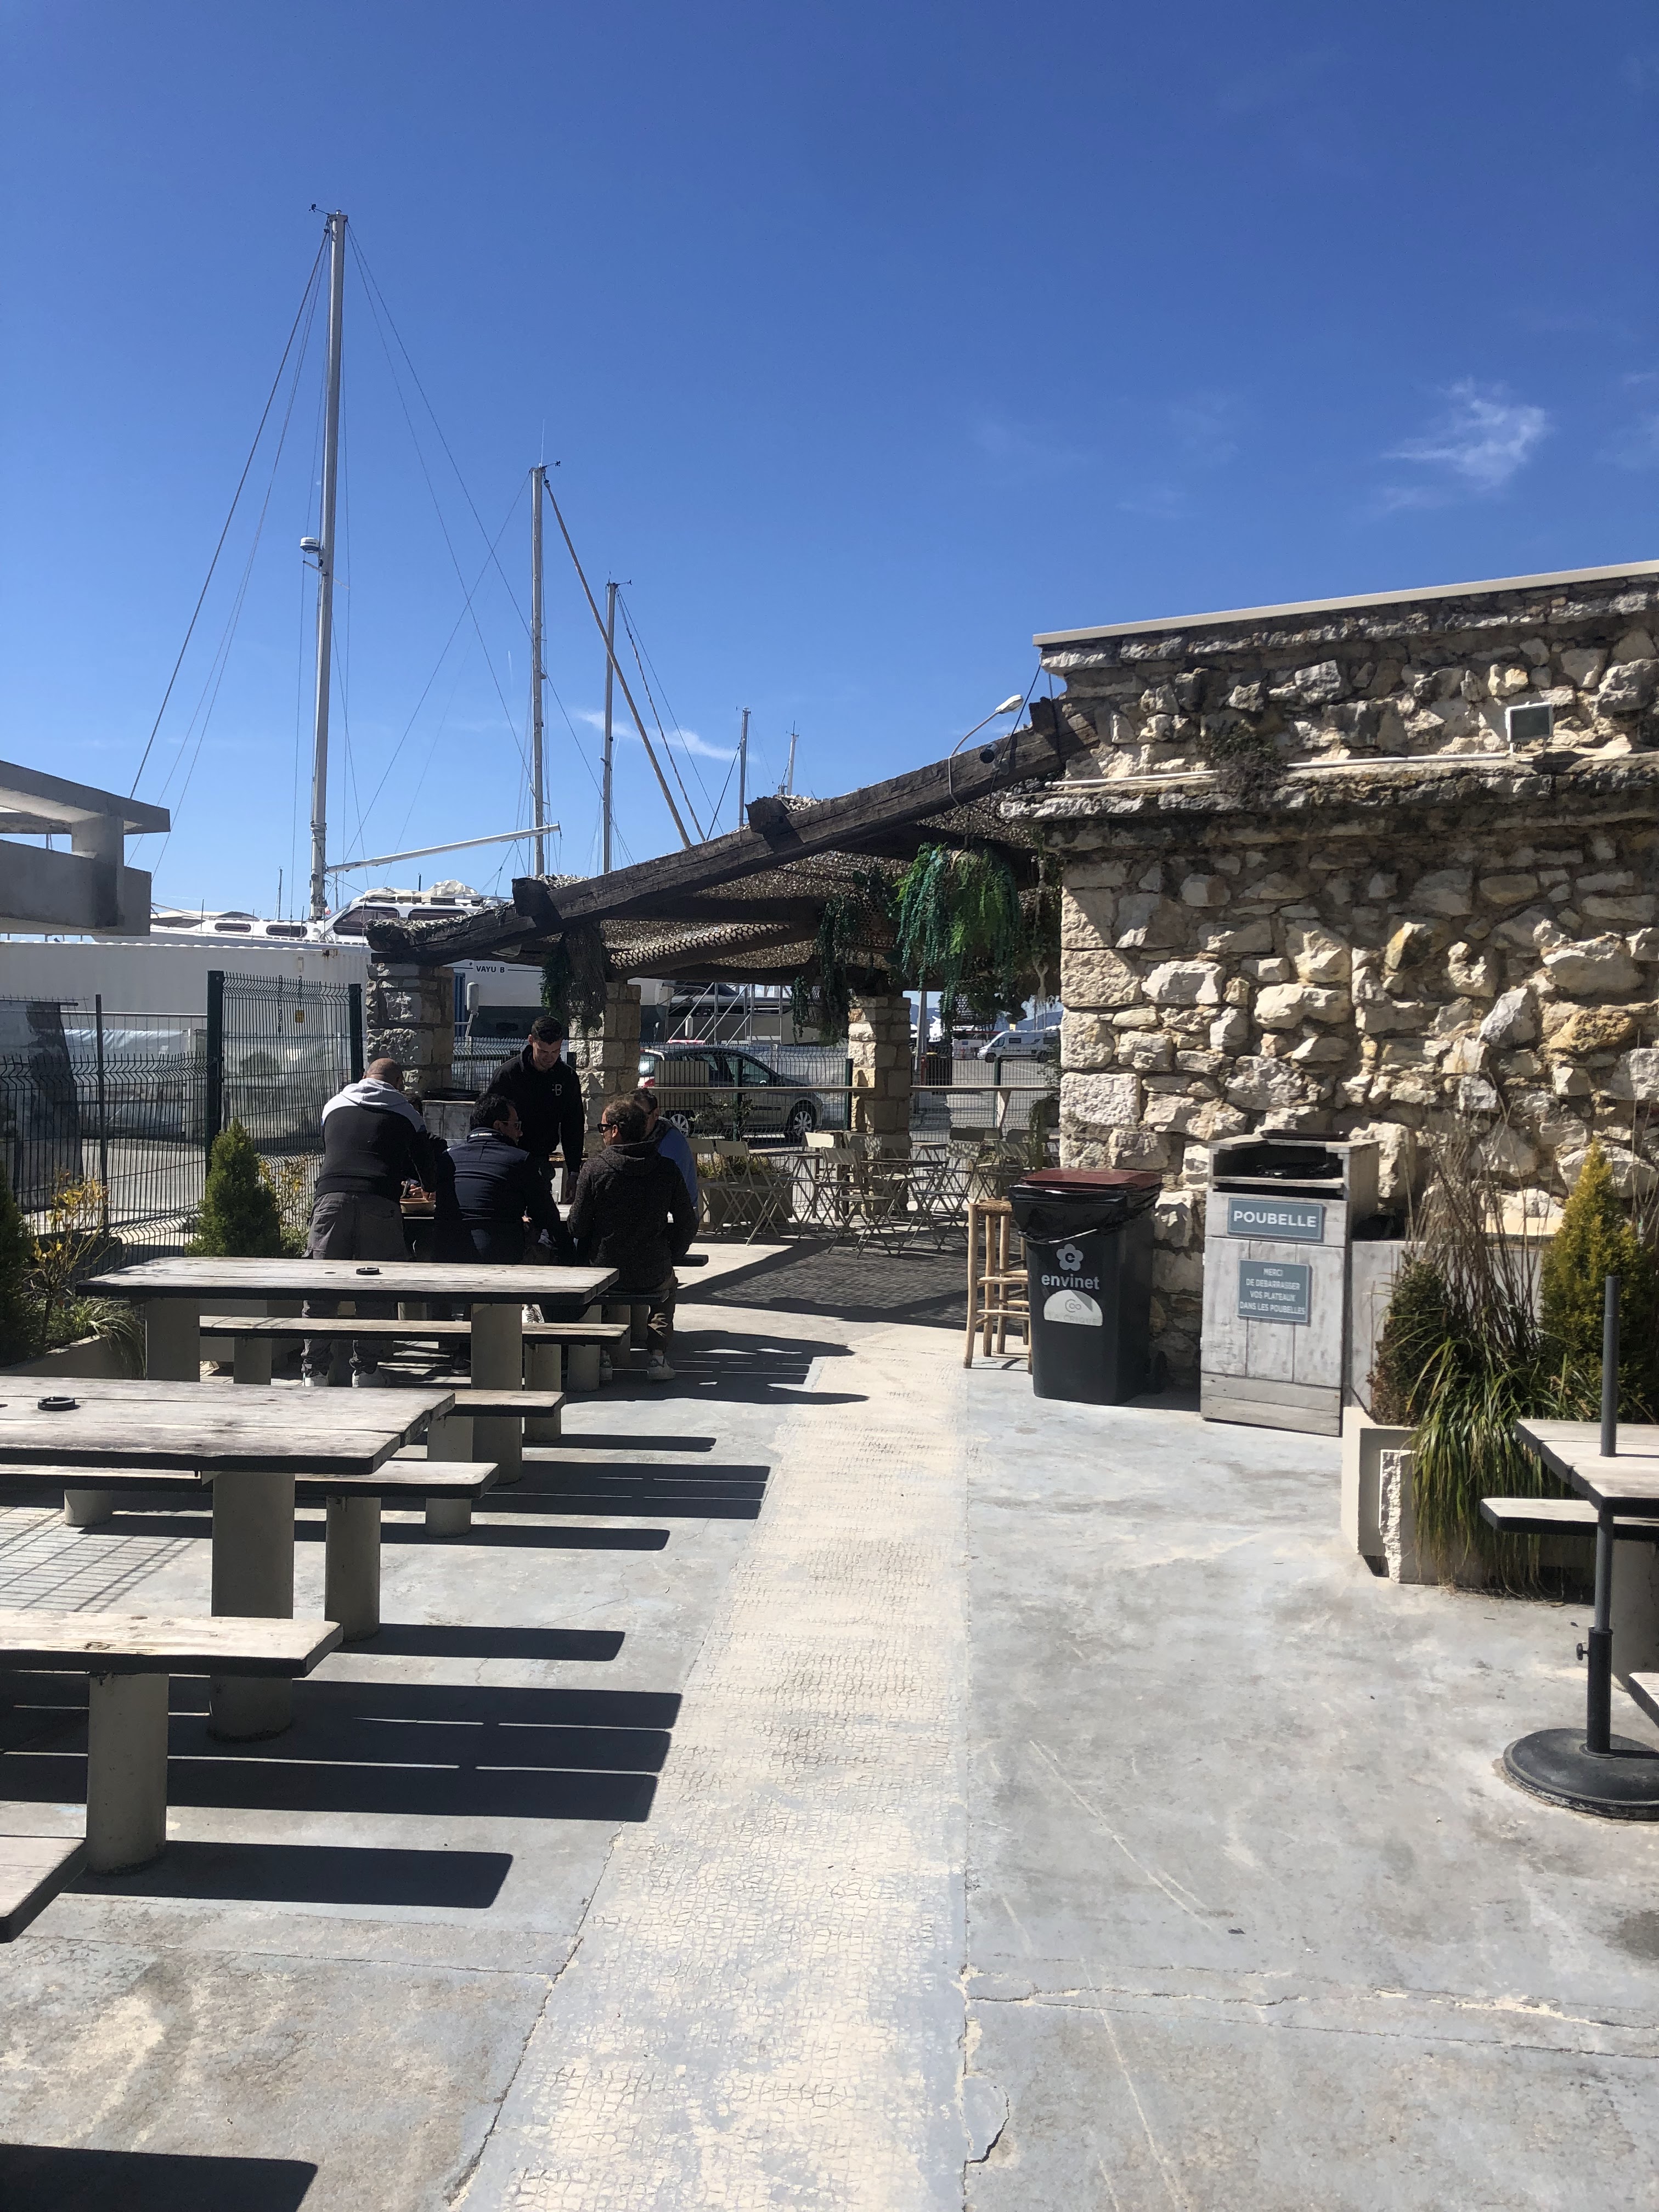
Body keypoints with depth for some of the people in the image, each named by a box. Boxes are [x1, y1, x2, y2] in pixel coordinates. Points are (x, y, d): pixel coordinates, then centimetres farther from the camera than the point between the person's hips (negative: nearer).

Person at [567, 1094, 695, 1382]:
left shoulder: (595, 1167, -13)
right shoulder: (667, 1169, -6)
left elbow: (577, 1226, -8)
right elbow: (688, 1223, -1)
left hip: (604, 1272, -1)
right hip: (653, 1276, 1)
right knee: (669, 1283, 37)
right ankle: (659, 1356, 18)